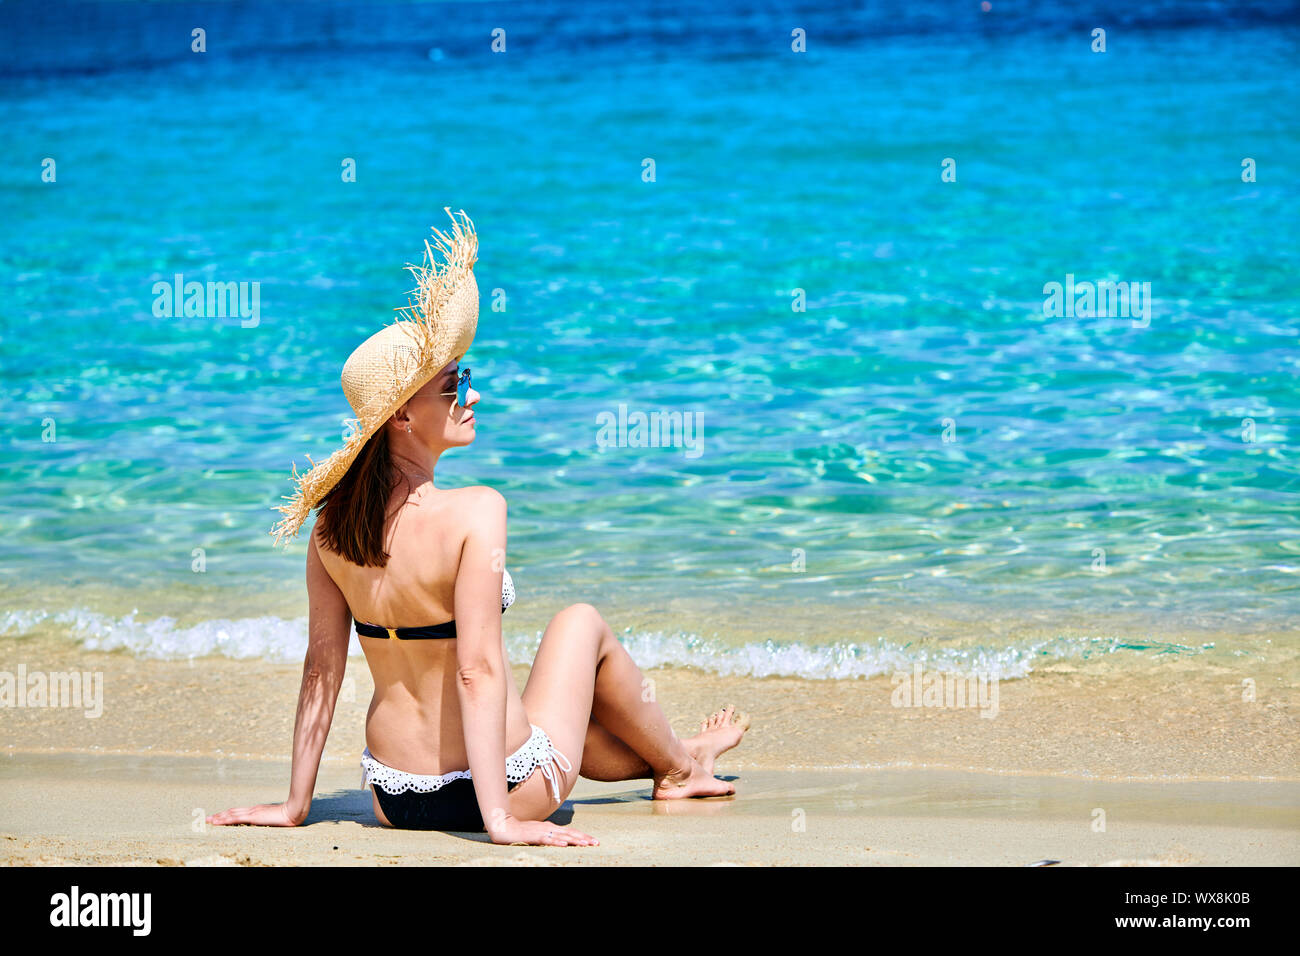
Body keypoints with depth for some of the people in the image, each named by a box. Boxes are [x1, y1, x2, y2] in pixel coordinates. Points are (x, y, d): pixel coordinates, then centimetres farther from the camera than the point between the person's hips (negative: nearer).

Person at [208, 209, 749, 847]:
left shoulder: (332, 522, -4)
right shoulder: (475, 513, -22)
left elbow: (321, 667, 0)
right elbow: (478, 666, -26)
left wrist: (295, 805, 6)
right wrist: (500, 819, -24)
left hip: (394, 797, 5)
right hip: (502, 784, -5)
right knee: (582, 624, 25)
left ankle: (665, 763, 64)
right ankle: (681, 764, 48)